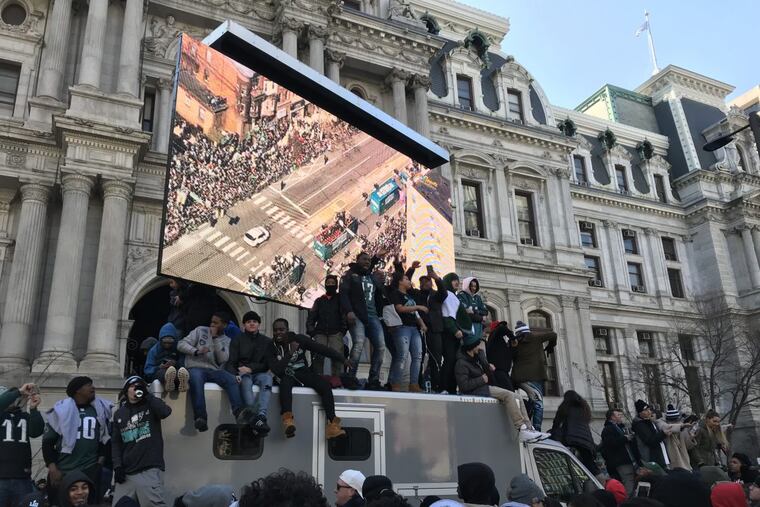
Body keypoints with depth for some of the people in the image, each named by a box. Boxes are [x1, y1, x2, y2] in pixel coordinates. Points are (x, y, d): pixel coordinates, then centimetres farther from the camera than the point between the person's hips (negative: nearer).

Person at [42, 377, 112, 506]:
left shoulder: (100, 410, 9)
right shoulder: (61, 410, 1)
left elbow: (106, 437, 17)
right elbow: (48, 441, 1)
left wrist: (101, 459, 7)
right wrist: (52, 468, -7)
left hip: (90, 471, 2)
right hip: (62, 471, -1)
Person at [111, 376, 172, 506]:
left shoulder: (151, 406, 7)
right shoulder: (119, 413, 16)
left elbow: (166, 412, -16)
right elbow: (116, 442, 14)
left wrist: (147, 395, -9)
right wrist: (117, 466, 1)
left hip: (150, 471, -3)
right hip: (126, 472, 4)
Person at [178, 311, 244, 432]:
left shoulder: (227, 340, 15)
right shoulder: (200, 330, 12)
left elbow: (223, 359, -1)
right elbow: (181, 344, 4)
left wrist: (215, 338, -5)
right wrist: (196, 351, -14)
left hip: (215, 370, 2)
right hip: (196, 368, -2)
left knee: (232, 379, -28)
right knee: (196, 379, -38)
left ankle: (239, 414, -37)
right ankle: (200, 417, -44)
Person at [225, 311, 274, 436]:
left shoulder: (267, 341, 18)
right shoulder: (238, 340, 15)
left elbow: (268, 364, 9)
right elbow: (231, 362, 4)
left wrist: (251, 368, -8)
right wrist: (235, 374, -19)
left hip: (259, 373, 1)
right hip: (243, 373, -1)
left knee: (267, 378, -35)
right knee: (245, 379, -37)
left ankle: (261, 416, -54)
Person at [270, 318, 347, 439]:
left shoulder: (299, 339, 0)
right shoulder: (272, 346, -3)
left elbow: (321, 349, -4)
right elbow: (276, 370, -13)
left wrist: (342, 359, -8)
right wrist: (290, 353, -21)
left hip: (303, 372, 2)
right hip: (287, 376, -1)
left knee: (325, 385, -26)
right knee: (285, 382, -37)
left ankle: (332, 425, -36)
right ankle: (288, 420, -54)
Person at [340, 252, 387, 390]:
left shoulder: (372, 278, 25)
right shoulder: (349, 275, 9)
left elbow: (380, 295, 29)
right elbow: (343, 294, -6)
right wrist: (348, 311, -20)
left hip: (372, 316, 6)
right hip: (356, 315, -5)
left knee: (380, 346, -9)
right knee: (359, 343, -26)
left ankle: (373, 381, -4)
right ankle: (351, 378, -18)